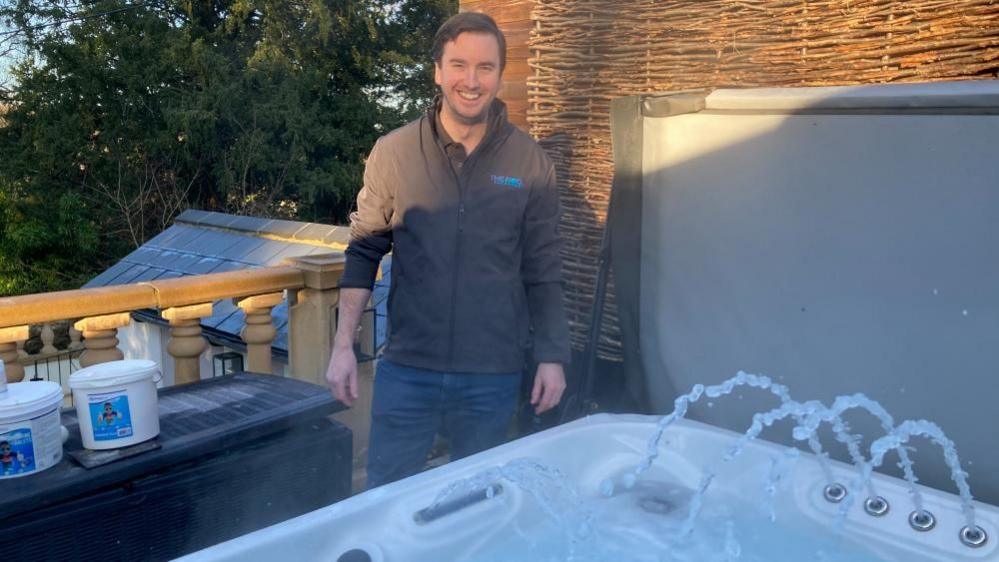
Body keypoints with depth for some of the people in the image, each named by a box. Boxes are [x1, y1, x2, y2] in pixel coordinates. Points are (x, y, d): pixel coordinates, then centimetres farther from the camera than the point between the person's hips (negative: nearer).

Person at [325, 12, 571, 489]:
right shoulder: (393, 153, -3)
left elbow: (542, 270, 3)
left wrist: (552, 357, 1)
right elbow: (363, 253, 2)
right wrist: (343, 346, -3)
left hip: (493, 376, 1)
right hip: (406, 370, 0)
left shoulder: (529, 162, -2)